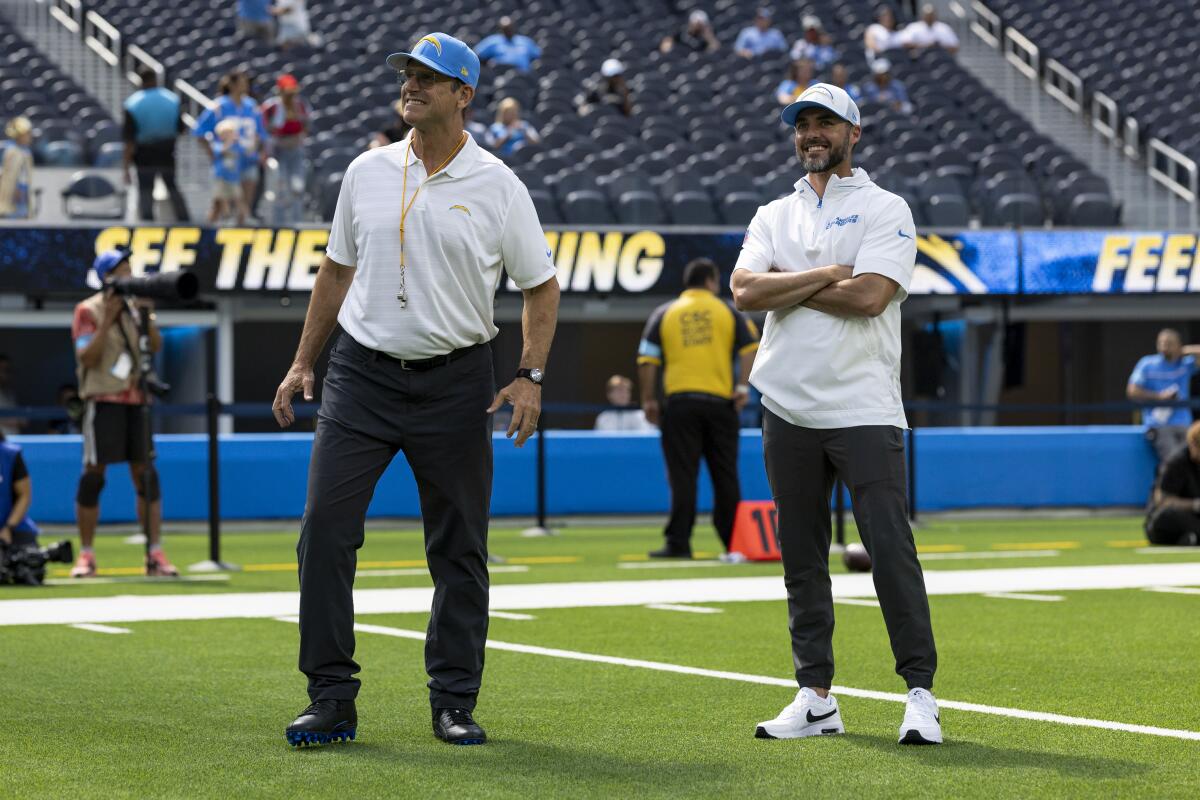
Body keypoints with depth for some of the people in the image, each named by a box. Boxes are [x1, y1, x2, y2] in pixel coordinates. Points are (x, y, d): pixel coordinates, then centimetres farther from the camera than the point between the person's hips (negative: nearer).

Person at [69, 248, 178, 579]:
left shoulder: (135, 307, 12)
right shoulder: (88, 311, -4)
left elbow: (156, 347, 3)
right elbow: (87, 357, -14)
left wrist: (146, 316, -11)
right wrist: (108, 319, -20)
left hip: (135, 399, 5)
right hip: (103, 400, -5)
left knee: (146, 473, 0)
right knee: (93, 474, -4)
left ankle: (155, 555, 1)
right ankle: (86, 555, 4)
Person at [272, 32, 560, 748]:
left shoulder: (498, 186, -2)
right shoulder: (368, 172, 7)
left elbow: (541, 285, 4)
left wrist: (531, 377, -7)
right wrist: (304, 363, 13)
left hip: (455, 381, -2)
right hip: (363, 373, 2)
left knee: (460, 548, 3)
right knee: (325, 527, -8)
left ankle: (455, 701, 14)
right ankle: (332, 699, -2)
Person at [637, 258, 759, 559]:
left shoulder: (664, 314, 9)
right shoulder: (728, 312, 10)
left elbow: (647, 361, 3)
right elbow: (751, 349, -2)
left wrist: (648, 401, 8)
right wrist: (742, 386, 2)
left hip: (680, 402, -1)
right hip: (720, 401, 1)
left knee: (682, 476, -2)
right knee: (725, 475, 8)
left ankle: (678, 542, -7)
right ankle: (734, 541, 11)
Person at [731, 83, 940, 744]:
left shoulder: (885, 210, 3)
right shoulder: (773, 216, 16)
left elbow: (870, 295, -14)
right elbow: (745, 291, -1)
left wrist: (785, 286, -4)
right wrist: (826, 275, -7)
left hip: (864, 410, -5)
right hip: (788, 410, 5)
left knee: (890, 547, -10)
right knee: (801, 557, 7)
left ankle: (920, 694, -5)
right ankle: (815, 698, 13)